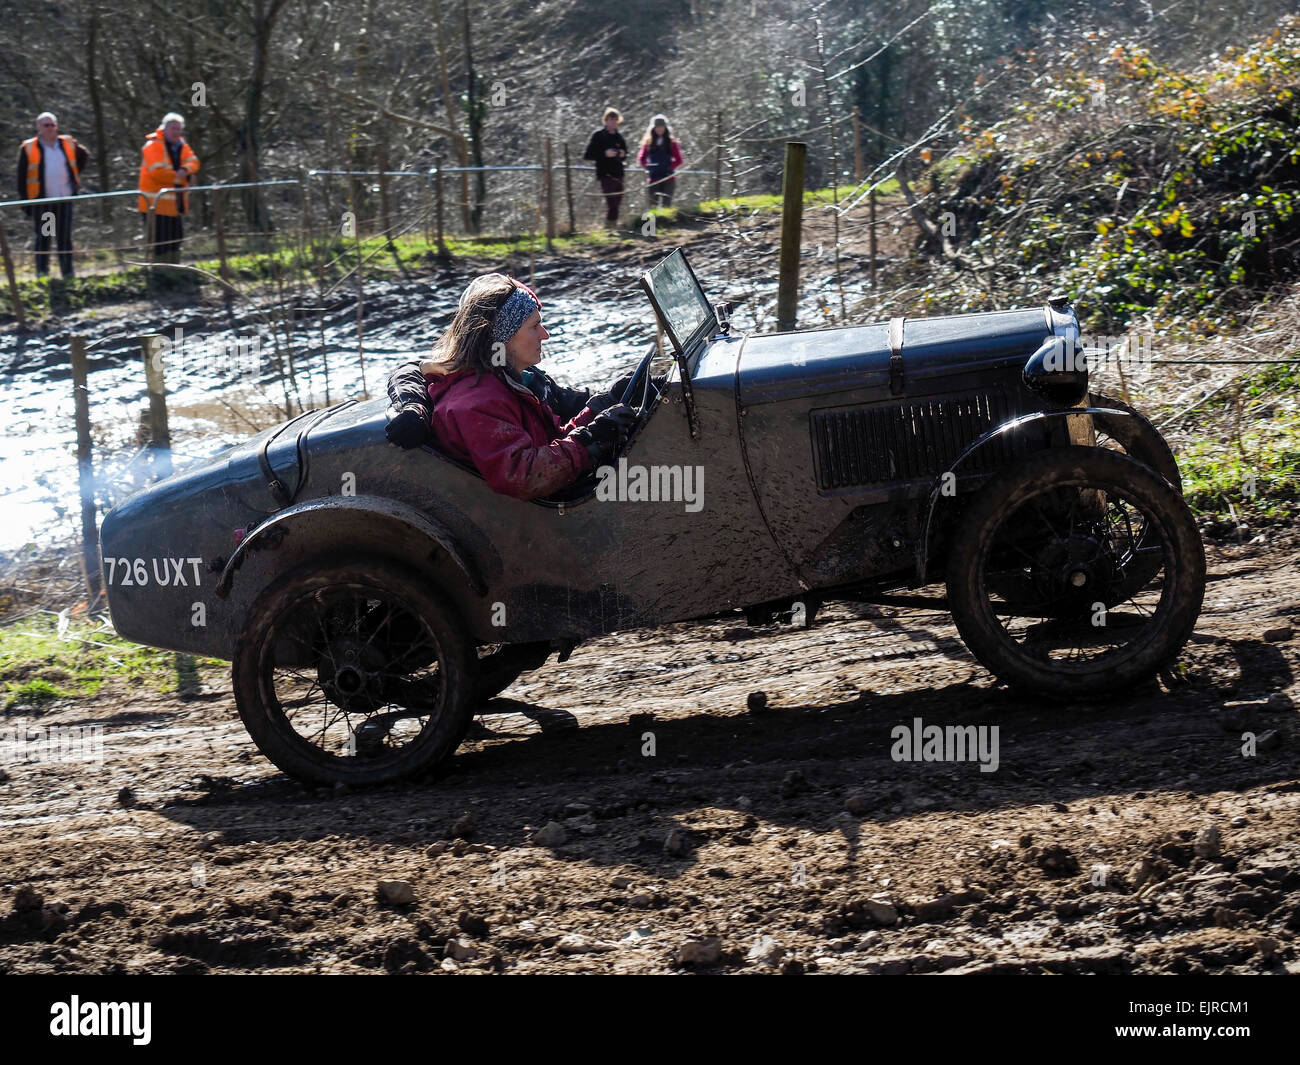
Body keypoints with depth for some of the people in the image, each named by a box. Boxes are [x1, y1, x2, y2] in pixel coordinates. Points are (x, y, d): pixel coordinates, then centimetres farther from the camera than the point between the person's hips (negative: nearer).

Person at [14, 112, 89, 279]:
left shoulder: (68, 144, 7)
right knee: (43, 237, 0)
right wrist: (24, 200, -4)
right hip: (41, 201, -2)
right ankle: (42, 271, 5)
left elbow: (84, 155, 27)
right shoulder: (28, 148, -1)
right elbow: (22, 176, 1)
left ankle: (68, 271, 9)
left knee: (65, 237, 5)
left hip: (64, 199, 2)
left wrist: (75, 176, 17)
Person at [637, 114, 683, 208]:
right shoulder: (648, 142, 8)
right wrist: (647, 167, -5)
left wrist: (669, 168, -8)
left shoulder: (671, 142, 3)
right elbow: (641, 159, 9)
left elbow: (678, 160, 2)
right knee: (653, 205, 1)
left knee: (665, 205, -8)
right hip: (653, 178, 2)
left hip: (667, 178, -2)